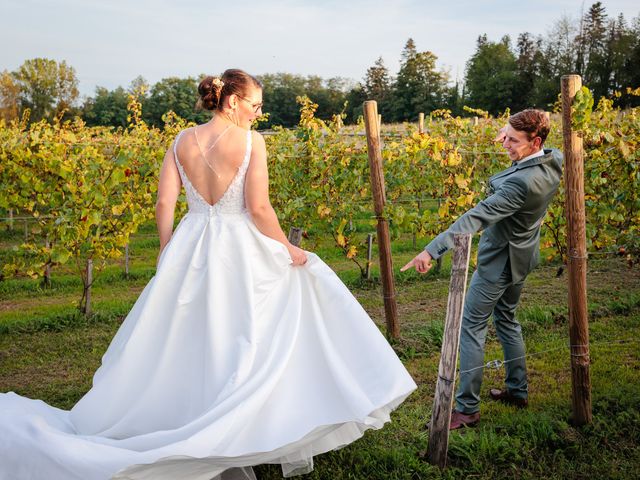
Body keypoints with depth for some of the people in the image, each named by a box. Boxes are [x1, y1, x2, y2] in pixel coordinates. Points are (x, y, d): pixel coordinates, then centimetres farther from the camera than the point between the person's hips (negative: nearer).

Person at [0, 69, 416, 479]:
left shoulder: (183, 141, 5)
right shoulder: (252, 142, -9)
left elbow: (165, 204, 2)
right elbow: (259, 208, -13)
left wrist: (169, 255, 12)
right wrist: (287, 249, -1)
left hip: (190, 249, 4)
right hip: (241, 251, -4)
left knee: (191, 342, 14)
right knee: (258, 340, 8)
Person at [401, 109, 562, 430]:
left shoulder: (521, 182, -33)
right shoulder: (554, 160, -6)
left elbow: (477, 217, -38)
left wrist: (432, 250, -40)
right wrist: (512, 135, 2)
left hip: (499, 261, -9)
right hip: (521, 256, 10)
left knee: (471, 327, -1)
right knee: (506, 319, 23)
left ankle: (467, 408, 5)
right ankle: (518, 391, 34)